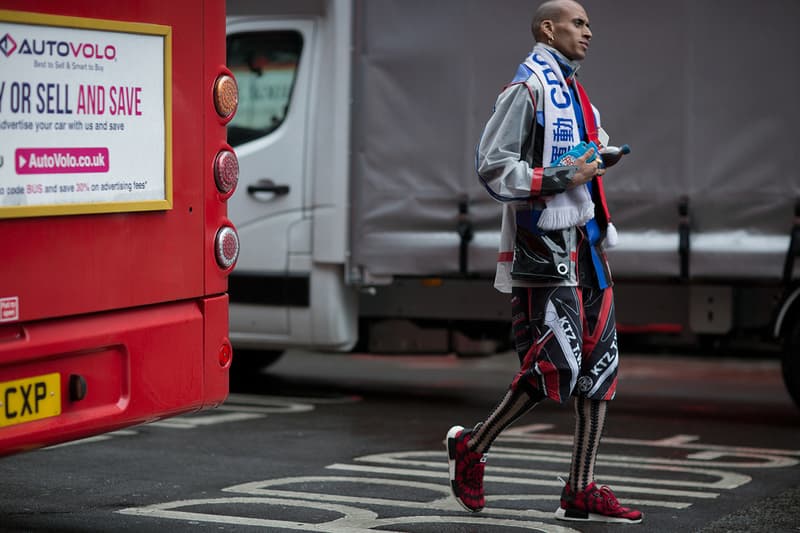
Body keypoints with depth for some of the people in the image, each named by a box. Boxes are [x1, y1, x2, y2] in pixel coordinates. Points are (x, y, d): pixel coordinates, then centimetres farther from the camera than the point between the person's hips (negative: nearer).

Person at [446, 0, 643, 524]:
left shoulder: (572, 89, 19)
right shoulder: (528, 87, -9)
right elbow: (494, 168, -17)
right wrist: (566, 175, -17)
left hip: (583, 238, 9)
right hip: (545, 243, -9)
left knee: (600, 361, 5)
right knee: (556, 365, -11)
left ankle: (582, 492, 10)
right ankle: (471, 446, 9)